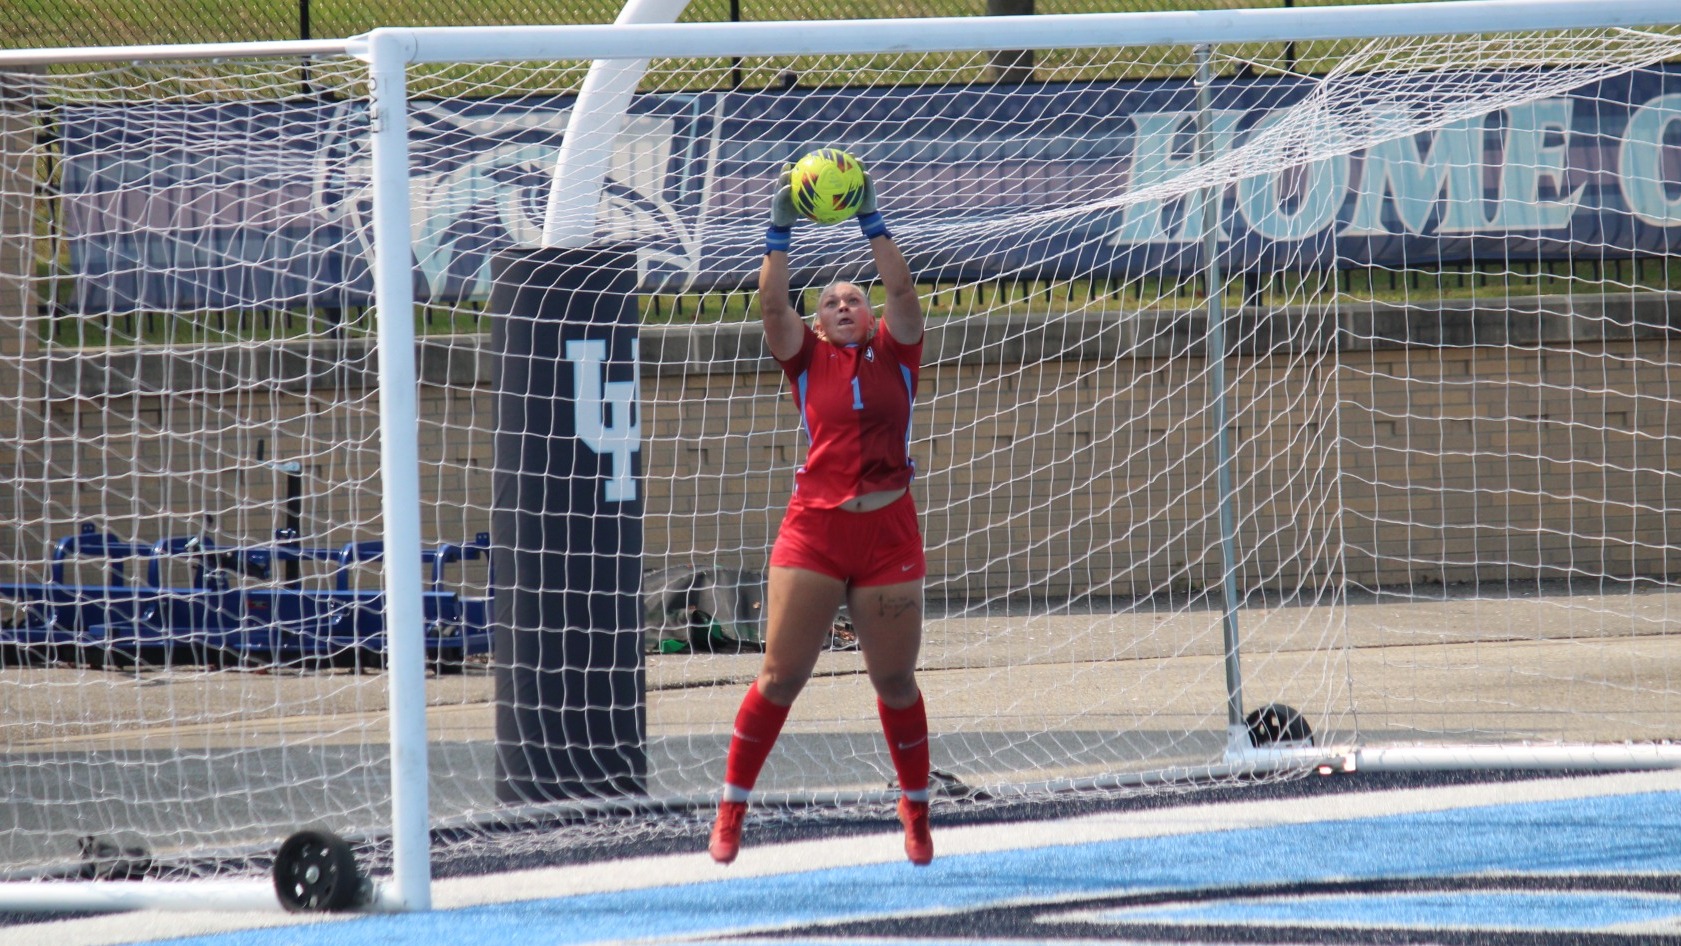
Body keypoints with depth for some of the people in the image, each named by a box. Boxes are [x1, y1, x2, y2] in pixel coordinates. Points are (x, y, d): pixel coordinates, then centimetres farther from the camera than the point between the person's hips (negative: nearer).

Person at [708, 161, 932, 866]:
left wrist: (871, 222, -6)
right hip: (813, 530, -1)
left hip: (888, 533, 1)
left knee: (895, 681, 8)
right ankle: (731, 809, 6)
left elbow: (901, 289, -2)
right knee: (780, 676, -2)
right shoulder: (808, 358, 9)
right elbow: (771, 305, -4)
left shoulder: (895, 353, 10)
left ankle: (916, 809, 24)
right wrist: (779, 235, -11)